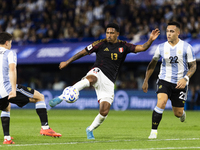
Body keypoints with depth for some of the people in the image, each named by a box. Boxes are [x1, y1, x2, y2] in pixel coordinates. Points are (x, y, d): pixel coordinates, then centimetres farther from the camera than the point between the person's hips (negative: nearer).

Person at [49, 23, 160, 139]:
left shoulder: (123, 46, 8)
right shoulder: (101, 44, 3)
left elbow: (142, 48, 2)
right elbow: (83, 52, 10)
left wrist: (150, 40, -17)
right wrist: (67, 62, 15)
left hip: (109, 82, 3)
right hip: (98, 73, -3)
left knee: (104, 111, -8)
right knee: (90, 80, -42)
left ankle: (90, 130, 19)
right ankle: (61, 98, -50)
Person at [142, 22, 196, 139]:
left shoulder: (187, 47, -7)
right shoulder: (161, 47, -1)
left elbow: (193, 66, -2)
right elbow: (152, 64, 12)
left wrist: (185, 79, -19)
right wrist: (146, 81, 11)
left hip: (180, 83, 0)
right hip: (164, 80, 0)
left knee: (178, 113, 5)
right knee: (161, 103, -26)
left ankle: (182, 113, 45)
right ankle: (154, 131, -17)